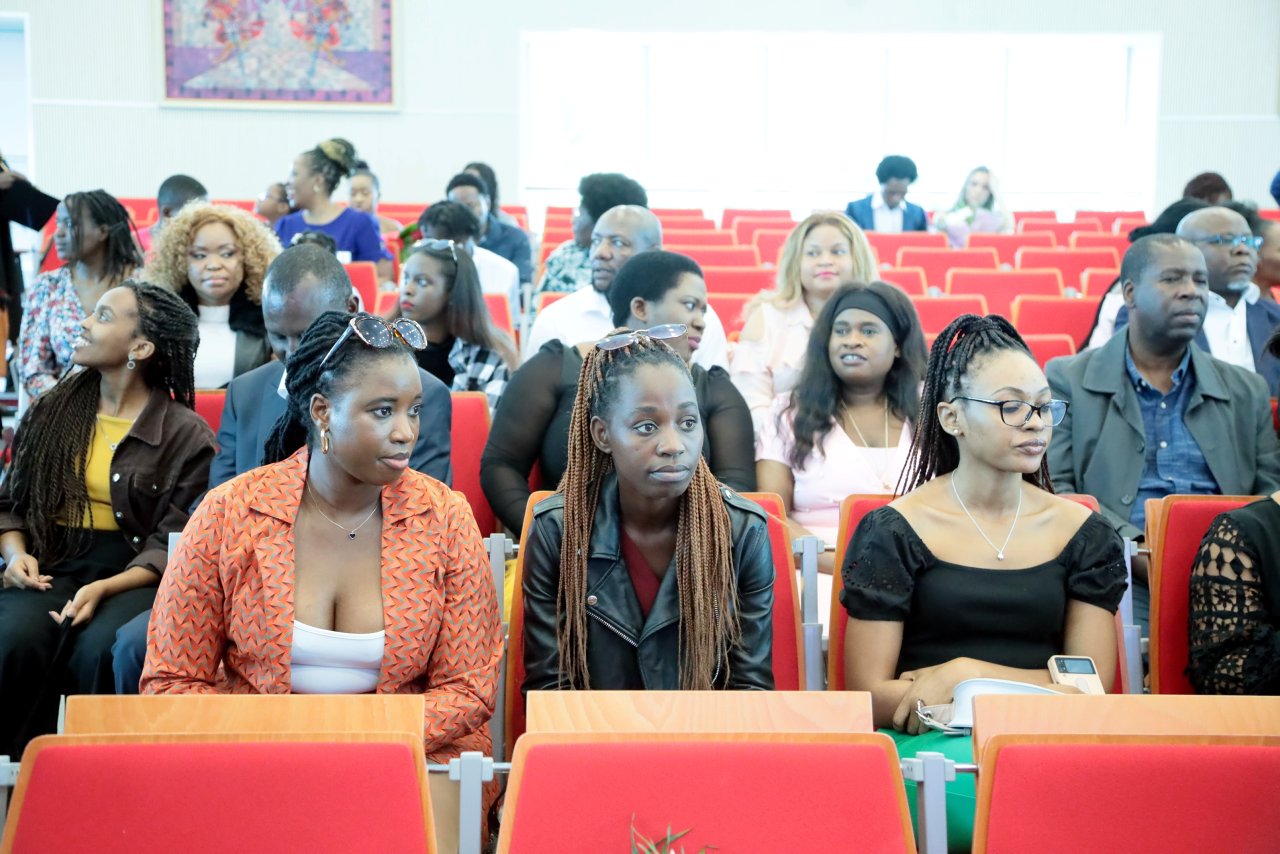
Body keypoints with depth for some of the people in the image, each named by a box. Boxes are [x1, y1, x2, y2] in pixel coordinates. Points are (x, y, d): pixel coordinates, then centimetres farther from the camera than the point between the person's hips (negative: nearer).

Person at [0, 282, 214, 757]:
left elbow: (173, 546, -5)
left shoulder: (186, 435, 0)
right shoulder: (51, 413, 15)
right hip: (49, 562, 3)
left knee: (100, 649, -35)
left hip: (132, 575, -3)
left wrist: (104, 589, -18)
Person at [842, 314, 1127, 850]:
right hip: (927, 744, -3)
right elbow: (869, 696, -3)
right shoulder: (894, 534, 1)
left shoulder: (1083, 535, 11)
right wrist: (1032, 688, -10)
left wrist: (966, 674, -9)